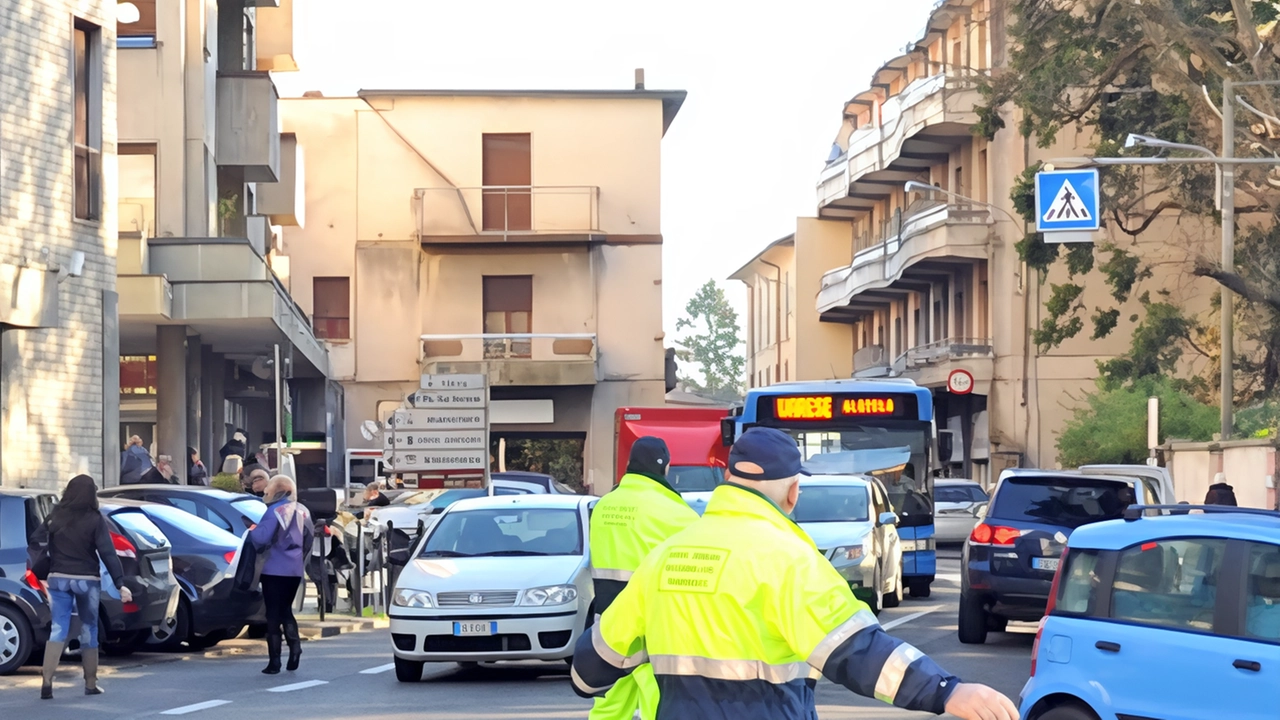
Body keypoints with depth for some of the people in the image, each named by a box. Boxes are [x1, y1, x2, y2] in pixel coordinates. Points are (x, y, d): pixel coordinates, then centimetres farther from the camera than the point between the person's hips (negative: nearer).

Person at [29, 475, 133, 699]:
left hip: (59, 579, 2)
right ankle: (91, 684, 15)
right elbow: (108, 554, -13)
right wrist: (120, 584, -14)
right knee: (89, 631, 10)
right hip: (86, 580, -2)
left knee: (58, 629, 0)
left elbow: (35, 542, -2)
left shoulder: (55, 517, 0)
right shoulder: (95, 520, -8)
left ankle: (47, 681, -14)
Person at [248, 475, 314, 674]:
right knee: (286, 609, 19)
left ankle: (274, 661, -1)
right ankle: (295, 646, -2)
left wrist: (251, 528, -2)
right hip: (295, 570, 7)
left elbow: (262, 537, -21)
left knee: (274, 614, -1)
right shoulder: (302, 511, 8)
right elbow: (310, 536, 14)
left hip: (275, 570, -6)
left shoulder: (275, 511, -15)